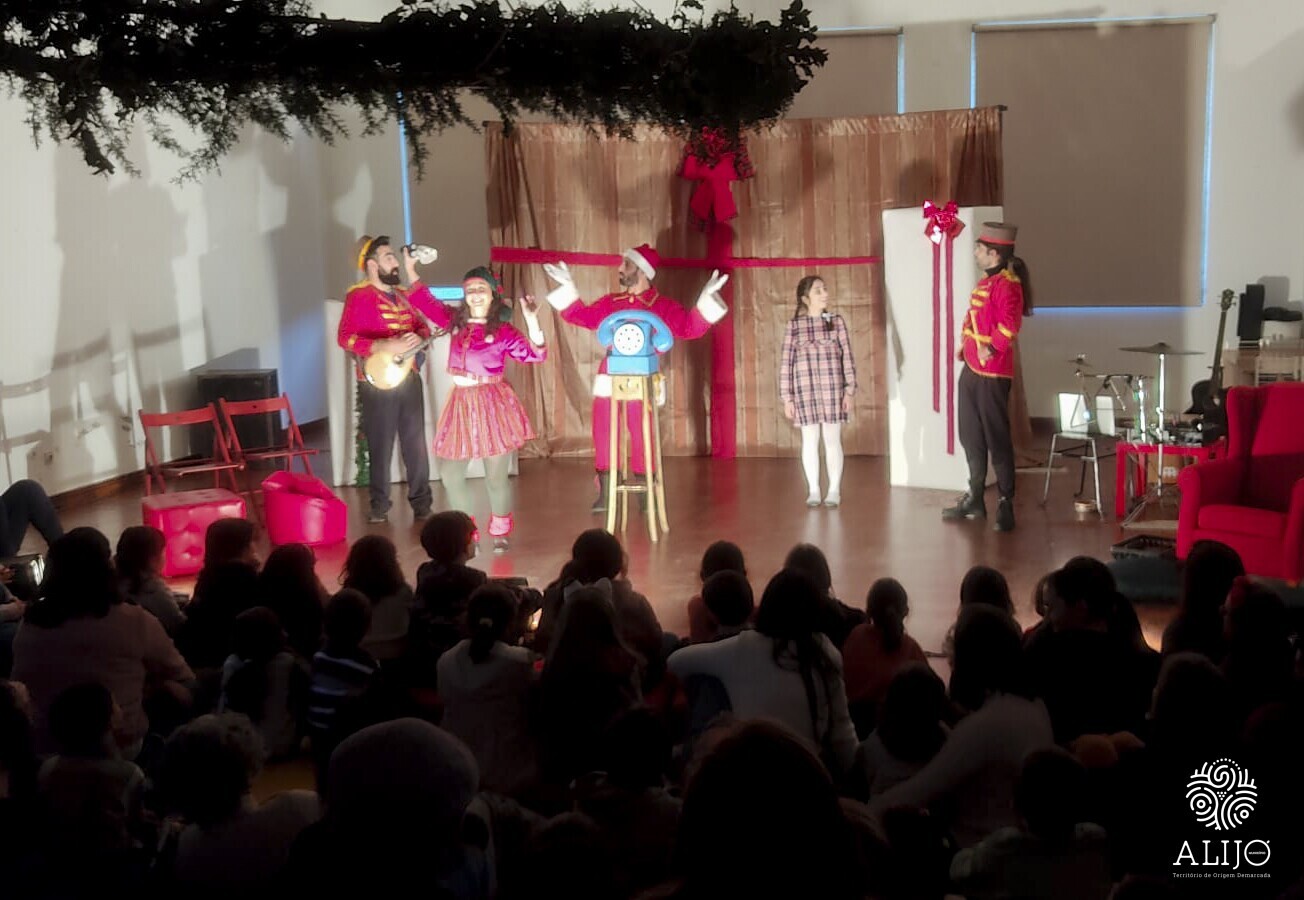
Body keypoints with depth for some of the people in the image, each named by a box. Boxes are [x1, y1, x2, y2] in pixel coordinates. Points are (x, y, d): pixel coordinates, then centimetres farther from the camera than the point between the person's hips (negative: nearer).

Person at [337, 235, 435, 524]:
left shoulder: (403, 292, 13)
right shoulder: (358, 295, -7)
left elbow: (423, 326, 20)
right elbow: (345, 337, -15)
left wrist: (419, 337, -5)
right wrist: (385, 346, -23)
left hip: (409, 378, 5)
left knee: (416, 443, 6)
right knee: (381, 447, 1)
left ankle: (421, 501, 14)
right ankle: (379, 506, 10)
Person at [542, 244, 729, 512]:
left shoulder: (662, 306, -1)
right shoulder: (610, 303, 11)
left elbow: (690, 328, -10)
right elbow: (581, 316, 17)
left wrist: (706, 298, -18)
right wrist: (568, 286, 14)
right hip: (609, 379, 4)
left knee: (642, 439, 0)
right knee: (603, 437, 5)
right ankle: (604, 496, 13)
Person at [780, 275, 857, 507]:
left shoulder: (836, 321, 3)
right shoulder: (794, 325, 1)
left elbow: (847, 357, 3)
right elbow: (786, 362, 1)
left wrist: (849, 390, -4)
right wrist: (786, 397, -2)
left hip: (832, 388, 0)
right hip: (804, 389, 0)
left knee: (832, 440, 4)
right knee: (809, 440, 6)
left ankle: (834, 490, 12)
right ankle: (813, 490, 15)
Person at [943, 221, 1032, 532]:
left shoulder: (1007, 284, -14)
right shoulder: (984, 282, 14)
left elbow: (1009, 324, -26)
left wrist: (991, 348, -33)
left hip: (993, 374, -10)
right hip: (971, 370, 10)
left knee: (997, 439, -3)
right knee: (971, 437, 15)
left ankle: (1006, 504, 5)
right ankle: (975, 499, 26)